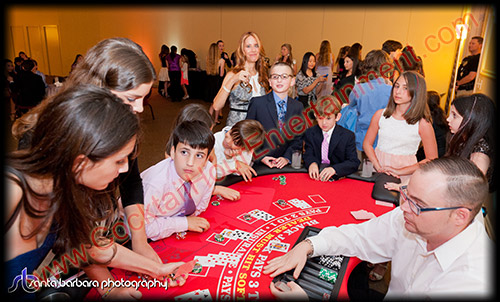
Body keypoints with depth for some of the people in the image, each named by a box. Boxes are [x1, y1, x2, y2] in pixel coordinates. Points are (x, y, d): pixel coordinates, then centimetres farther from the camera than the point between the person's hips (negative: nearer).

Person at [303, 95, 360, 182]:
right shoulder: (310, 133, 7)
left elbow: (354, 162, -9)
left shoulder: (348, 136, -1)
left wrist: (334, 169, -29)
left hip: (338, 177, 0)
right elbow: (308, 155, -1)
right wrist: (312, 164, -28)